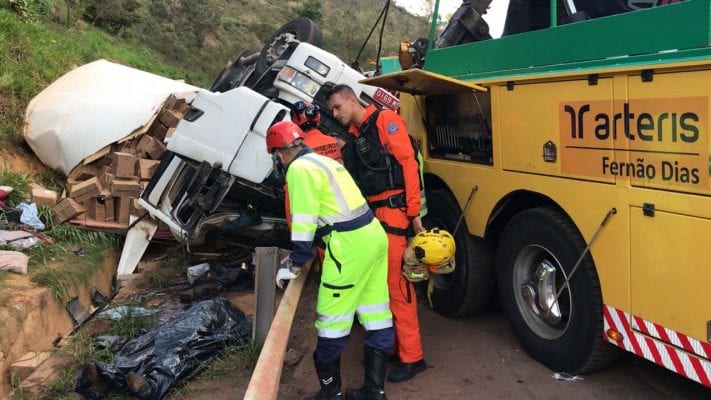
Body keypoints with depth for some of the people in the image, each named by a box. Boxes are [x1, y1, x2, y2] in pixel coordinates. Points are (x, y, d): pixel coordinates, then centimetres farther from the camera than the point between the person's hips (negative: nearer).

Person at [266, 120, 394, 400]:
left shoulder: (300, 168, -8)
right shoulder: (323, 161, 20)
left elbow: (304, 220, -14)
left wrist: (294, 263, -7)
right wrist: (302, 254, 35)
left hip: (350, 244, -10)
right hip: (373, 234, 10)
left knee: (332, 319, 2)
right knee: (376, 315, 12)